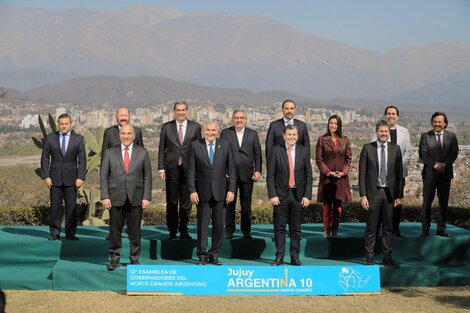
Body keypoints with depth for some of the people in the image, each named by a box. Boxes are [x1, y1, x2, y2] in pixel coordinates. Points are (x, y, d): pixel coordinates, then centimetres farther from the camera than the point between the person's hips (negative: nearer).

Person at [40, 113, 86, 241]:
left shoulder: (78, 139, 3)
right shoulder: (50, 138, 5)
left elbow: (82, 160, 2)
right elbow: (45, 158, 5)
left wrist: (80, 177, -6)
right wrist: (46, 176, -3)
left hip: (71, 178, 0)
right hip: (55, 178, 0)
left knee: (71, 206, 0)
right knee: (55, 206, 2)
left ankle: (70, 233, 7)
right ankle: (54, 232, 10)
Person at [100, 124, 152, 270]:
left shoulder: (142, 152, 6)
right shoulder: (110, 153, 6)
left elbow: (147, 177, 5)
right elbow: (103, 176, 4)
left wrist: (146, 197, -3)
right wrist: (105, 197, -5)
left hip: (136, 198, 0)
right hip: (116, 198, 0)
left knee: (135, 231, 5)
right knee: (115, 231, 3)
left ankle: (134, 259, 16)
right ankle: (114, 258, 15)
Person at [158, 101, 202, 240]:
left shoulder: (195, 127, 5)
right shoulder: (167, 127, 5)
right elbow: (162, 149, 5)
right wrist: (161, 168, -2)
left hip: (188, 168, 0)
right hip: (172, 168, 0)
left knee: (186, 201, 5)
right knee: (171, 201, 4)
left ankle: (183, 230, 16)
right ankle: (172, 231, 13)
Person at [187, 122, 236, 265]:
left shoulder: (225, 145, 3)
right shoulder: (195, 145, 0)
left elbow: (231, 169, 4)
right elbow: (191, 171, -1)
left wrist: (231, 190, -2)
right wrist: (192, 191, -7)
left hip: (220, 191, 1)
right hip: (203, 192, -1)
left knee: (219, 225, 4)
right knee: (202, 225, 4)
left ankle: (214, 255, 15)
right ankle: (202, 256, 13)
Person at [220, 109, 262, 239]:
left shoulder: (253, 134, 9)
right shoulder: (225, 133, 5)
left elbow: (257, 154, 8)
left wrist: (258, 171, -1)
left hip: (247, 174, 1)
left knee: (246, 204, 5)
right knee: (229, 203, 4)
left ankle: (246, 231, 14)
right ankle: (229, 231, 13)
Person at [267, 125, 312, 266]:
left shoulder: (304, 151, 4)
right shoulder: (276, 151, -1)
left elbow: (308, 175, 5)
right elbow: (270, 175, -2)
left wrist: (307, 195, -3)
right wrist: (272, 195, -9)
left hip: (298, 195, 1)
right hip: (281, 194, -1)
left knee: (296, 228, 6)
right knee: (280, 227, 2)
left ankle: (295, 257, 13)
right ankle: (279, 257, 8)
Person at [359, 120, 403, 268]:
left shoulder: (395, 149, 6)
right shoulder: (367, 148, -1)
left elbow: (399, 173, 7)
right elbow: (362, 174, -1)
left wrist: (399, 195, 2)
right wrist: (363, 195, -7)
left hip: (389, 193, 2)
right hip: (373, 192, -2)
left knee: (388, 227, 8)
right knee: (371, 228, 2)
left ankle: (387, 257, 16)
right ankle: (369, 257, 11)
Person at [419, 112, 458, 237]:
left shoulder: (451, 136, 8)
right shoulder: (425, 136, 3)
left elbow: (454, 153, 1)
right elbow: (423, 154, -4)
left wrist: (444, 164, -15)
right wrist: (435, 165, -14)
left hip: (445, 173, 2)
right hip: (430, 172, -2)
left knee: (444, 202, 5)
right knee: (427, 201, -2)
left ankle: (441, 228, 12)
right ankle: (425, 229, 3)